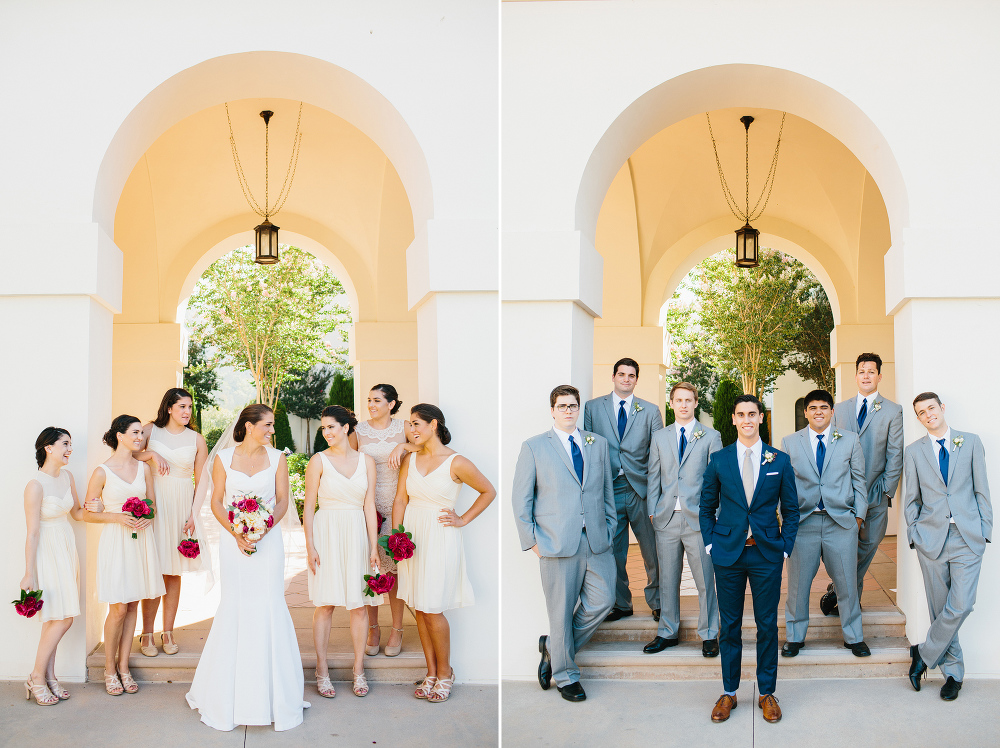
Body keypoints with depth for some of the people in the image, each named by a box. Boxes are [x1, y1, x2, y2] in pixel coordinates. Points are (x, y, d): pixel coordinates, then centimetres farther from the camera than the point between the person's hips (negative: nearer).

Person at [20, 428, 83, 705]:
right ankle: (36, 678, 8)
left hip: (67, 547, 7)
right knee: (61, 618, -6)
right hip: (47, 550, -7)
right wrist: (29, 574, -16)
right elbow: (32, 532, -18)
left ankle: (48, 676, 19)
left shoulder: (67, 476, 5)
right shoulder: (36, 485, -18)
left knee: (57, 618, 10)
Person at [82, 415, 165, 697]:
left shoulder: (144, 468, 8)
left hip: (142, 540, 4)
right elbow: (88, 513, -2)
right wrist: (118, 517, -15)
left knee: (133, 605, 7)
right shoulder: (102, 472, -5)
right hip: (116, 541, -4)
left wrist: (147, 516, -6)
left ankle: (123, 666, 17)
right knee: (118, 608, -5)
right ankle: (109, 668, 12)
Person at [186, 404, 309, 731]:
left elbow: (282, 501, 3)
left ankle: (271, 692, 10)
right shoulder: (224, 458, 1)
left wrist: (262, 530, -12)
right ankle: (230, 694, 14)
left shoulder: (276, 458, 3)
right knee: (233, 608, 1)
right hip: (233, 541, 0)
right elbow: (216, 502, 2)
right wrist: (236, 534, -11)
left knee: (268, 606, -1)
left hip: (268, 541, 1)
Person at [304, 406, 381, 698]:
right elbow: (309, 506, 1)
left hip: (357, 534, 2)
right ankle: (322, 671, 10)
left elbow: (369, 506, 6)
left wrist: (373, 546, 2)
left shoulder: (366, 461, 6)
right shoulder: (318, 461, 0)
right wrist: (310, 545, -6)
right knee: (325, 603, 0)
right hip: (327, 534, -2)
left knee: (359, 604, 4)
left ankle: (359, 670, 15)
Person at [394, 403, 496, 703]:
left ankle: (444, 672, 15)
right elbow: (400, 500, 6)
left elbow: (489, 492, 1)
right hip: (412, 535, 5)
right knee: (419, 608, 8)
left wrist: (463, 519, -1)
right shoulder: (411, 460, 6)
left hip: (440, 537, -5)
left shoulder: (457, 463, -9)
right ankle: (431, 672, 20)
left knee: (432, 609, -4)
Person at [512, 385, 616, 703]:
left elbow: (607, 491, 17)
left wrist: (610, 527, 10)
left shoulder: (599, 444, 12)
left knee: (602, 601, 1)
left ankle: (553, 647, 23)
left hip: (597, 541, 4)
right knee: (561, 610, 3)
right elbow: (520, 498, 1)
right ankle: (565, 675, 21)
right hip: (557, 542, -4)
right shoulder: (534, 447, 1)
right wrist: (530, 540, -4)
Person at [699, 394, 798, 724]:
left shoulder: (780, 460, 2)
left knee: (767, 625, 6)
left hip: (767, 554, 0)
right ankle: (729, 692, 19)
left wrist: (785, 547, 0)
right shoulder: (719, 459, 3)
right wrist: (710, 544, 2)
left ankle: (767, 693, 20)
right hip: (728, 553, 0)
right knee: (729, 625, 7)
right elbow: (707, 507, 11)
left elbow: (791, 509, 8)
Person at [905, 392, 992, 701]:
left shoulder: (970, 442, 7)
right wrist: (914, 533, 2)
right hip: (932, 537, 1)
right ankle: (953, 672, 17)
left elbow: (981, 490, 7)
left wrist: (985, 528, 0)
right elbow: (911, 499, 11)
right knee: (940, 607, 4)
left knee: (960, 605, -12)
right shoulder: (914, 451, 9)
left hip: (967, 537, -1)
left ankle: (924, 653, 7)